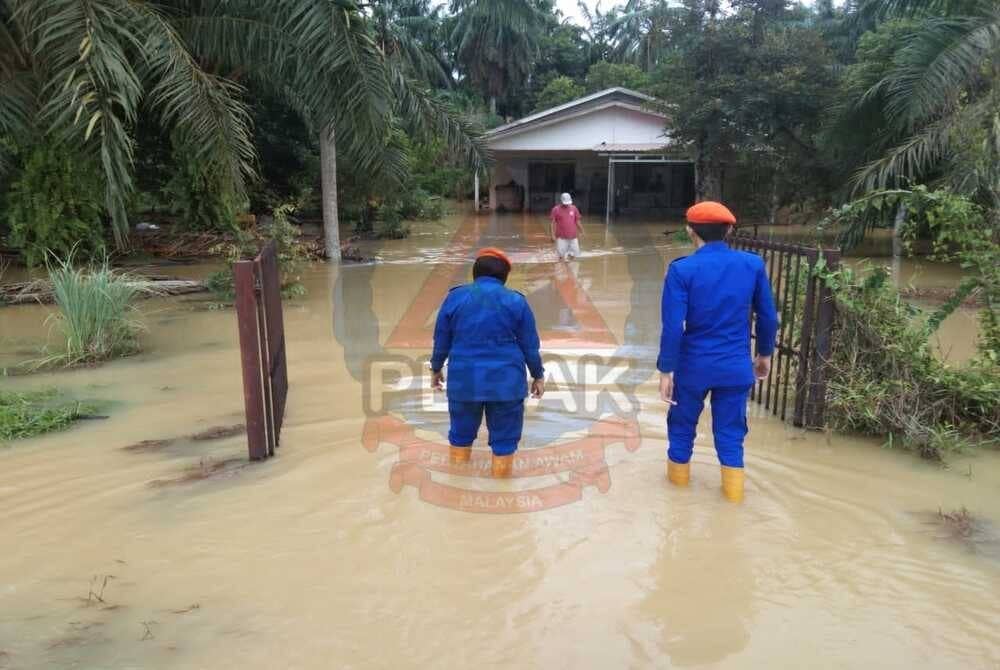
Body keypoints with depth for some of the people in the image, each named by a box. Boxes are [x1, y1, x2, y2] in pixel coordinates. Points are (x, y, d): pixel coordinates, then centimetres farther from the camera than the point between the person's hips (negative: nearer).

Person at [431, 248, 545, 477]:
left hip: (464, 379, 2)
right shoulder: (516, 301, -1)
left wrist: (436, 368, 23)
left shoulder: (455, 297, 2)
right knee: (504, 440, 11)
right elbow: (530, 345, 3)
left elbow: (441, 340, 8)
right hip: (506, 381, -1)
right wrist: (538, 375, 16)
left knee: (461, 436, 19)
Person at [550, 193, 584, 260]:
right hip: (561, 237, -3)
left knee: (574, 254, 6)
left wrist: (581, 232, 15)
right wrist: (553, 235, -9)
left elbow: (577, 221, 14)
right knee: (561, 256, -1)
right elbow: (553, 223, -3)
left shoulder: (574, 208, 6)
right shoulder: (556, 209, -4)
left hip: (573, 237, 3)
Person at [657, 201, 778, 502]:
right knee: (730, 431, 16)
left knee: (682, 423, 21)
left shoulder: (682, 269, -14)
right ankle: (733, 490, 27)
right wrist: (765, 353, 18)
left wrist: (666, 370, -9)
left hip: (694, 366, -2)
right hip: (737, 366, 2)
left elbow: (673, 326, -17)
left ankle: (679, 476, 40)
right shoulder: (753, 264, -4)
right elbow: (768, 317, 3)